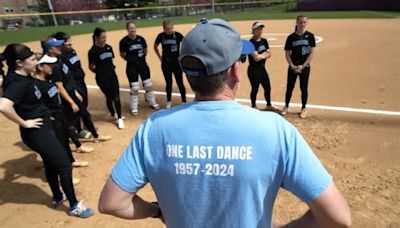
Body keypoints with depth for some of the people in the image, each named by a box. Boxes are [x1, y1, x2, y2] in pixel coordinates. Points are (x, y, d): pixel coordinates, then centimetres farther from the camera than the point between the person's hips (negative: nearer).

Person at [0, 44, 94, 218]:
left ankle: (57, 197, 44)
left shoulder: (23, 76, 4)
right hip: (37, 133, -10)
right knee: (64, 165, 0)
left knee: (51, 163, 23)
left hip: (44, 128, 10)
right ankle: (74, 206, 16)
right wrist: (24, 123, -26)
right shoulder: (17, 82, -25)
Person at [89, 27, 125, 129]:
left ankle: (119, 118, 7)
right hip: (102, 77, -5)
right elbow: (91, 67, -5)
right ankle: (113, 114, 27)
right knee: (109, 96, 5)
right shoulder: (93, 51, -11)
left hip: (112, 74, 5)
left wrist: (111, 70, 8)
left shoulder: (108, 47, 5)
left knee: (116, 96, 1)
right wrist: (100, 72, 4)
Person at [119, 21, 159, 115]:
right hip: (131, 66, -3)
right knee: (134, 87, 0)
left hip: (143, 64, 3)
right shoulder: (124, 41, -11)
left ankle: (152, 102, 30)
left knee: (148, 84, 10)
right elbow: (122, 54, 1)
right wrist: (130, 60, 5)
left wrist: (141, 58, 11)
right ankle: (134, 107, 15)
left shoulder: (141, 39, -2)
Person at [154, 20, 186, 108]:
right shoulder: (161, 36, -2)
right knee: (168, 83, 11)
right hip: (166, 63, 2)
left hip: (177, 62, -2)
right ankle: (168, 101, 27)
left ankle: (184, 101, 12)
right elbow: (155, 46, 14)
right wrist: (160, 57, 10)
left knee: (180, 83, 1)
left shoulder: (177, 35, -9)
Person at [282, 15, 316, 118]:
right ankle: (286, 106, 24)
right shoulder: (291, 37, 0)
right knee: (289, 87, 6)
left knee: (304, 88, 7)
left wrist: (303, 65, -13)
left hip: (305, 66, 0)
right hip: (293, 67, 1)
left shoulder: (310, 36, -1)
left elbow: (312, 53, -3)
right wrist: (292, 66, -11)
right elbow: (287, 54, 2)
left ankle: (303, 109, 22)